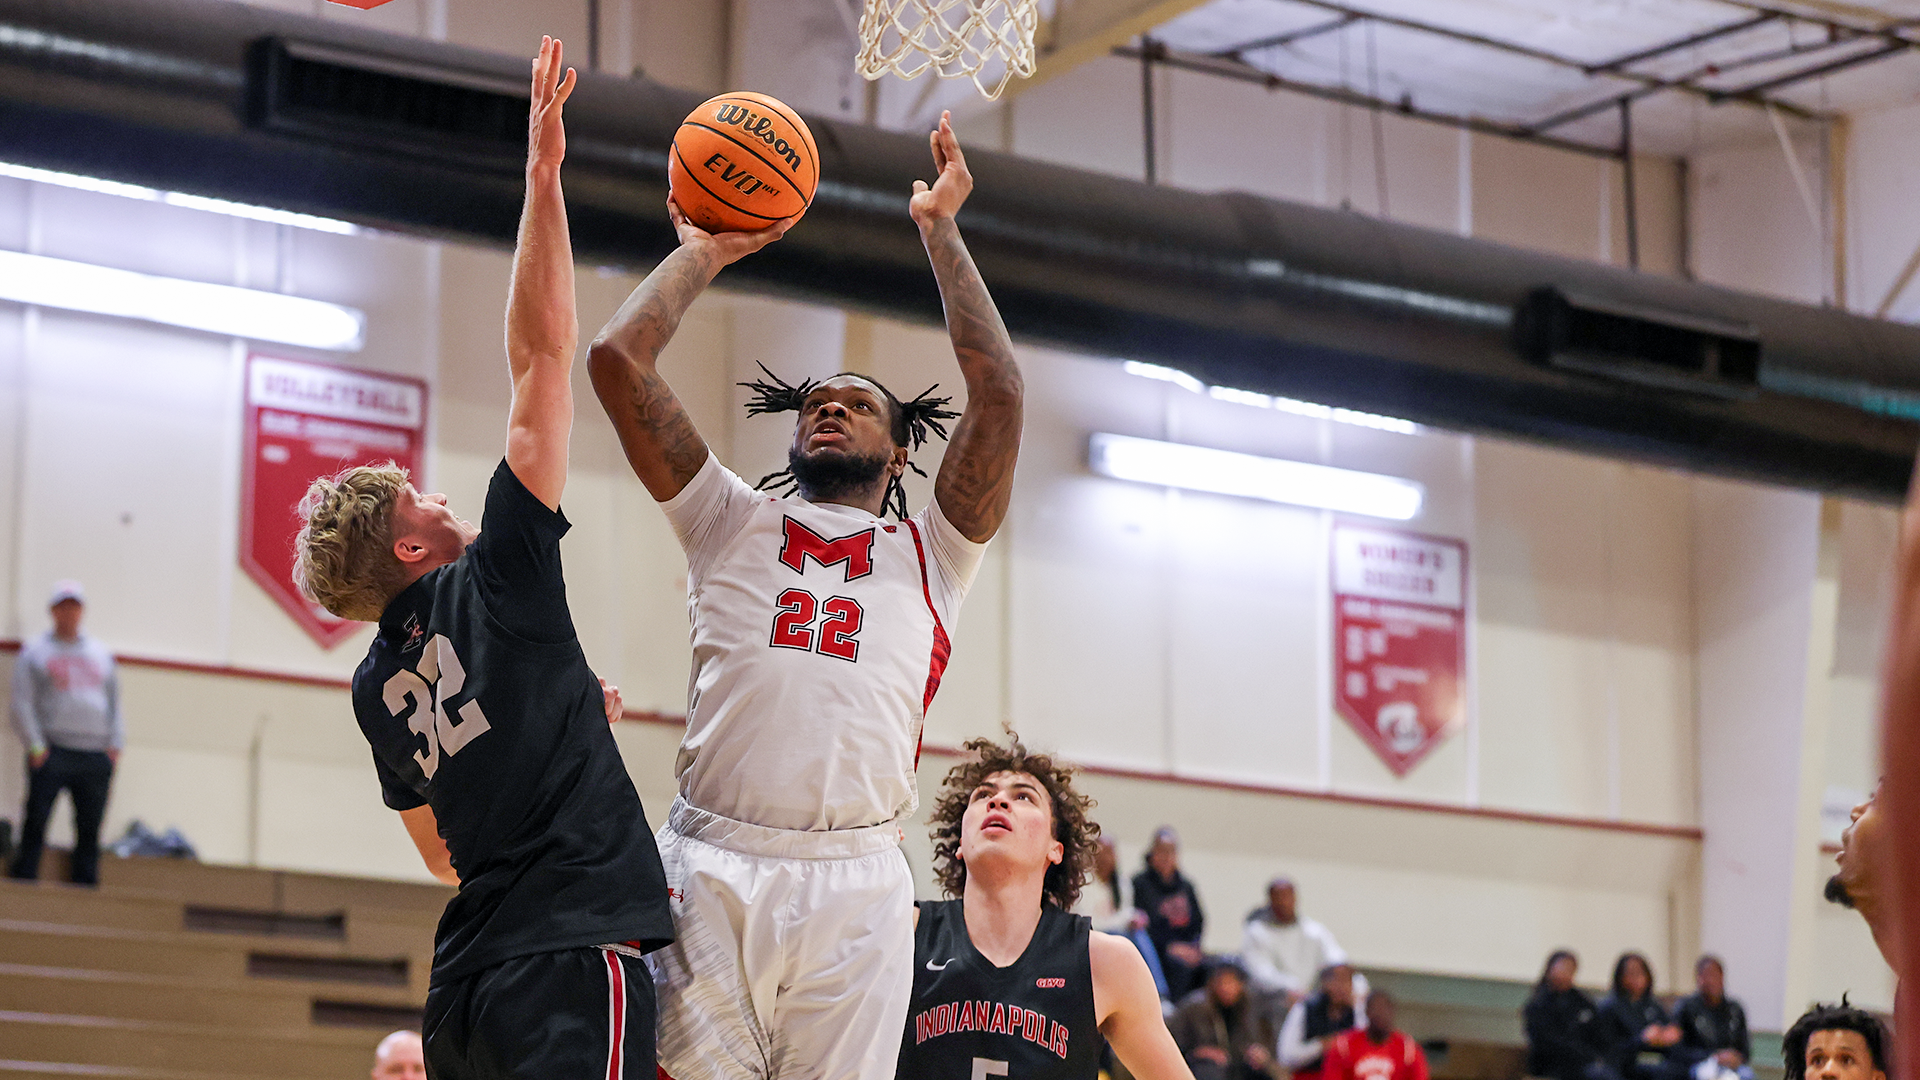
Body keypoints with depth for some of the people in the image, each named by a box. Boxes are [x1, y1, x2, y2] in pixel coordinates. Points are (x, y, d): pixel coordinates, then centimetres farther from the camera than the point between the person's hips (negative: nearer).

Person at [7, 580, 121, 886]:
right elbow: (22, 704, 1)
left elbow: (115, 701, 19)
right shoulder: (34, 651, 7)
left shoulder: (100, 652, 19)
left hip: (96, 755, 4)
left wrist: (115, 745, 6)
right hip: (53, 753, -4)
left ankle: (85, 882, 5)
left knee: (90, 828, 2)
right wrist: (35, 746, -9)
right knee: (35, 823, -10)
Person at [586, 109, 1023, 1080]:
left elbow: (998, 389, 9)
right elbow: (617, 360, 14)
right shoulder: (733, 524, 22)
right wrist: (701, 253, 27)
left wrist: (940, 232, 18)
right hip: (711, 869, 0)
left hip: (856, 885, 0)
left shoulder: (929, 553, 22)